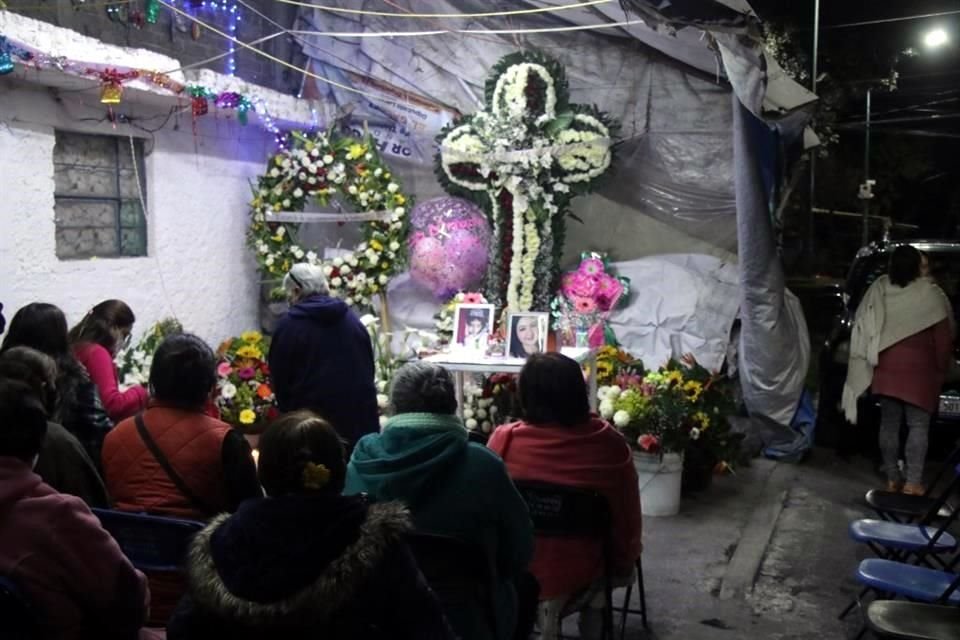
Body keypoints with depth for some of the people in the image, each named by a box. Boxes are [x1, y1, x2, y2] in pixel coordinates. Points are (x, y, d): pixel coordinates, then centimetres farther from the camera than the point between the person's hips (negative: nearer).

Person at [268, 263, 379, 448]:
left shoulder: (289, 324, -4)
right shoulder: (352, 319, 12)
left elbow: (280, 379, 0)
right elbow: (369, 369, 17)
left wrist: (290, 413, 12)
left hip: (312, 420, -4)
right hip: (360, 418, 4)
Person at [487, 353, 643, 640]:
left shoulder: (504, 440, -21)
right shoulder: (610, 443, -20)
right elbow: (627, 519, -7)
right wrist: (625, 561, 12)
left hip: (518, 573, 1)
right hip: (585, 574, -1)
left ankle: (547, 604, 21)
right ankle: (592, 601, 24)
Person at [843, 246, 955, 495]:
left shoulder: (879, 290, -1)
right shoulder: (930, 294, -11)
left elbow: (862, 329, 5)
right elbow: (943, 337, -5)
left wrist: (872, 358, 14)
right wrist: (941, 368, 7)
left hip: (885, 369, 4)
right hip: (918, 371, -4)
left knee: (889, 424, 10)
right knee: (918, 426, 2)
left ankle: (892, 479, 16)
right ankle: (913, 482, -1)